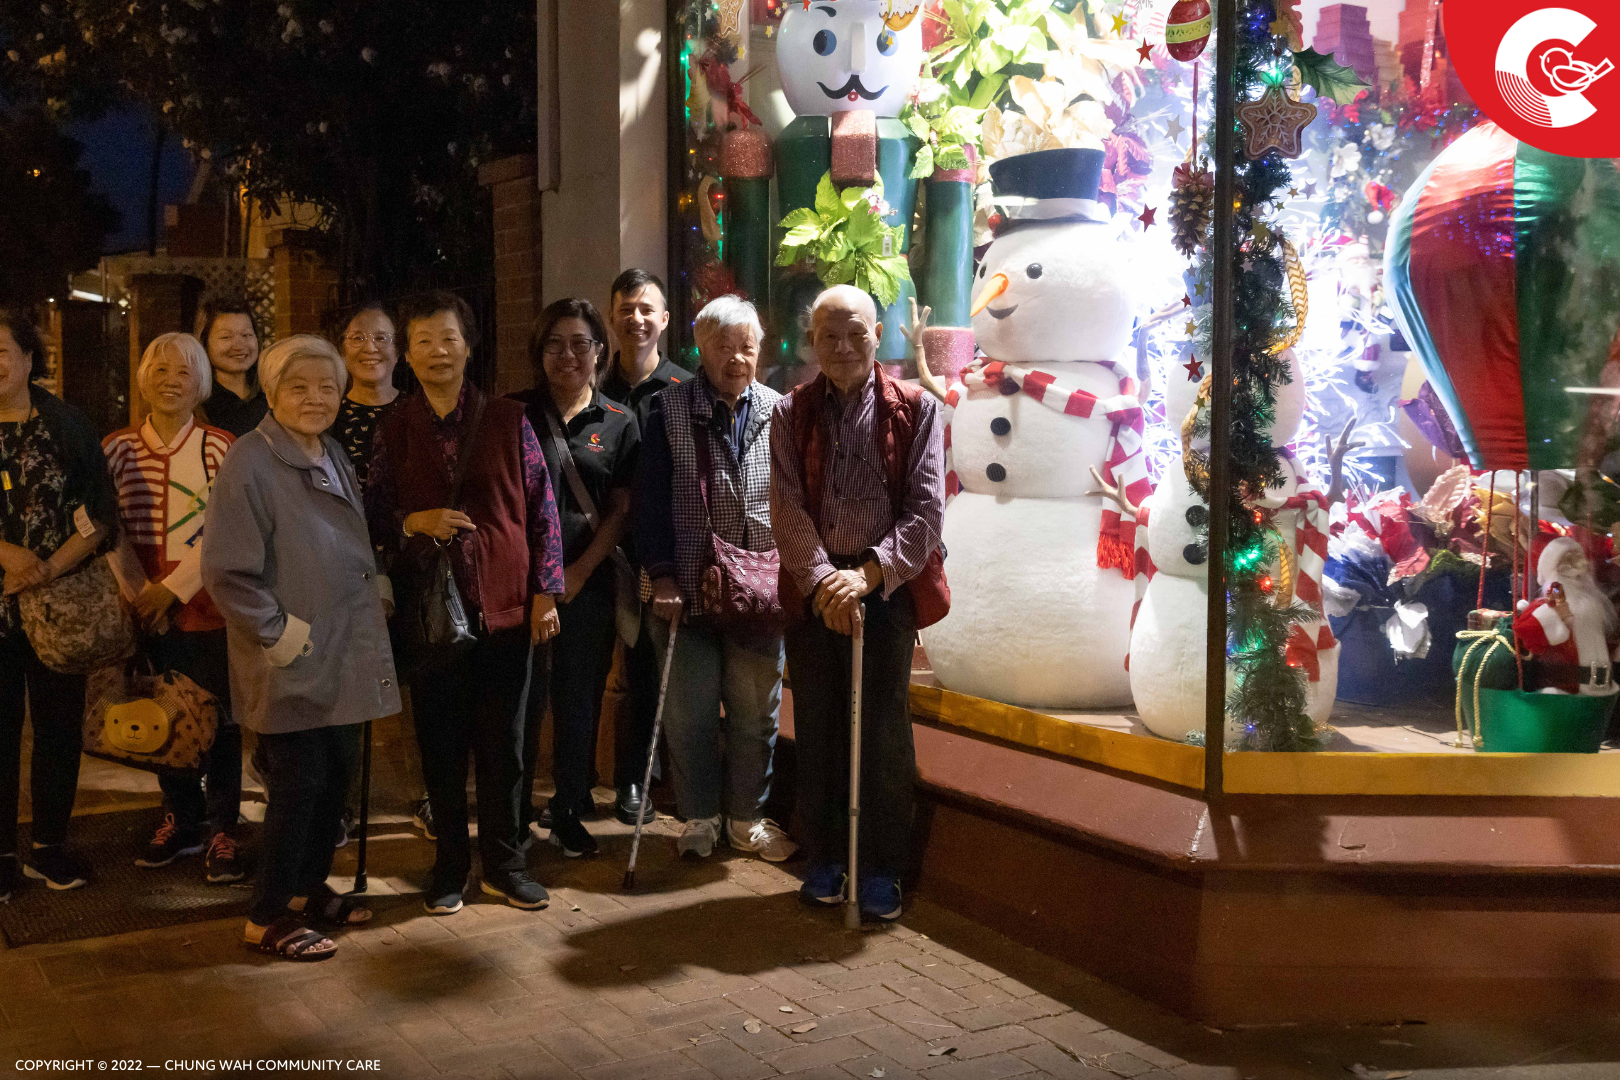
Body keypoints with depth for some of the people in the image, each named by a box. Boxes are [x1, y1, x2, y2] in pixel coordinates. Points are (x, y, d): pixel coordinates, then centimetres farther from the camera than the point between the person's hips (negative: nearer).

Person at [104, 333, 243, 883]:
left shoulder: (221, 448, -3)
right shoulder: (117, 448, 5)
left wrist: (174, 587, -14)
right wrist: (139, 592, -7)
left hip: (208, 605, -3)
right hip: (146, 610, 3)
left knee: (218, 719, 2)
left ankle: (222, 830, 14)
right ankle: (182, 818, 30)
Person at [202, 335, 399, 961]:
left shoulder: (333, 456, 11)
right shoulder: (250, 461, -15)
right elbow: (227, 573, -19)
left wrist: (373, 595, 11)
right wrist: (281, 634, -17)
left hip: (345, 656, 8)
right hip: (293, 663, -8)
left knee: (337, 772, 14)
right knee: (299, 781, -1)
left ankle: (309, 887, 32)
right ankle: (268, 917, 13)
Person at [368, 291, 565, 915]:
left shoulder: (508, 422, 3)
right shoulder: (394, 430, 6)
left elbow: (541, 508, 4)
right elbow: (373, 515, 8)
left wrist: (545, 592, -1)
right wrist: (416, 523, -12)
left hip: (505, 606, 0)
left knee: (504, 746, 7)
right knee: (441, 746, 8)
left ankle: (504, 864, 22)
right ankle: (450, 867, 23)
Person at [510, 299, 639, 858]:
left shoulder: (619, 423, 6)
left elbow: (622, 510, 4)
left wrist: (580, 570, -6)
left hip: (588, 580, 1)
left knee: (579, 700, 8)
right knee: (523, 699, 0)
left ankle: (569, 813, 22)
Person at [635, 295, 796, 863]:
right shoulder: (669, 409, 1)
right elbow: (651, 498, -1)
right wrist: (662, 575, -8)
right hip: (689, 587, -1)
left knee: (755, 710, 9)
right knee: (690, 710, 5)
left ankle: (746, 819, 24)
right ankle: (699, 818, 22)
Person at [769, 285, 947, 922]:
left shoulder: (915, 410, 3)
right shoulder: (791, 414, 7)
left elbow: (926, 509, -4)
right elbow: (787, 508, -1)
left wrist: (870, 574, -15)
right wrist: (822, 580, -15)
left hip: (887, 588, -1)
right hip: (813, 591, 2)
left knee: (884, 728, 0)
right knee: (817, 727, 7)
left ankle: (882, 869, 12)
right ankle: (825, 859, 20)